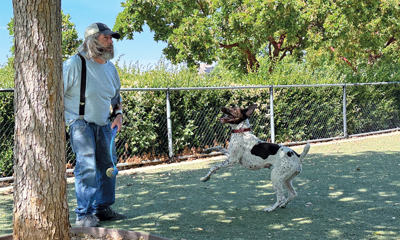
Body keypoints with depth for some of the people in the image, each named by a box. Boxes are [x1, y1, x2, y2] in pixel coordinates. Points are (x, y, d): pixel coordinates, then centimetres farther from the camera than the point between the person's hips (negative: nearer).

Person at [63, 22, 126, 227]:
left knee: (107, 165, 8)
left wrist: (118, 114, 6)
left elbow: (116, 95, 23)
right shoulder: (75, 64, -12)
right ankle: (83, 215, -7)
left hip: (103, 125, 7)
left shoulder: (110, 67, 10)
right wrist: (69, 120, -12)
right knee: (87, 166, -14)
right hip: (81, 123, -7)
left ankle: (103, 208, 22)